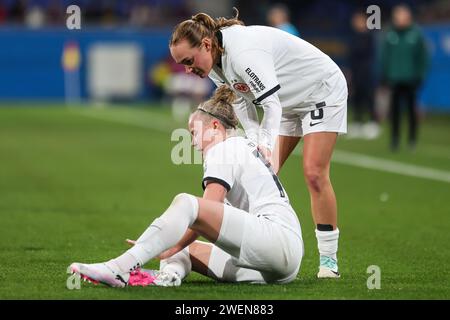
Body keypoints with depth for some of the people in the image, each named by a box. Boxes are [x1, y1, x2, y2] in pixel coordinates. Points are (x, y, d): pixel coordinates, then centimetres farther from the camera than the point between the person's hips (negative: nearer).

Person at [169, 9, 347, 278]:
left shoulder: (244, 54, -36)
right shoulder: (215, 64, -8)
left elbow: (272, 106, -37)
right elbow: (244, 109, -6)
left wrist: (266, 149, -41)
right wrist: (256, 144, -21)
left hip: (322, 91, -9)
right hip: (288, 102, 9)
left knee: (314, 173, -17)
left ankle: (329, 260, -10)